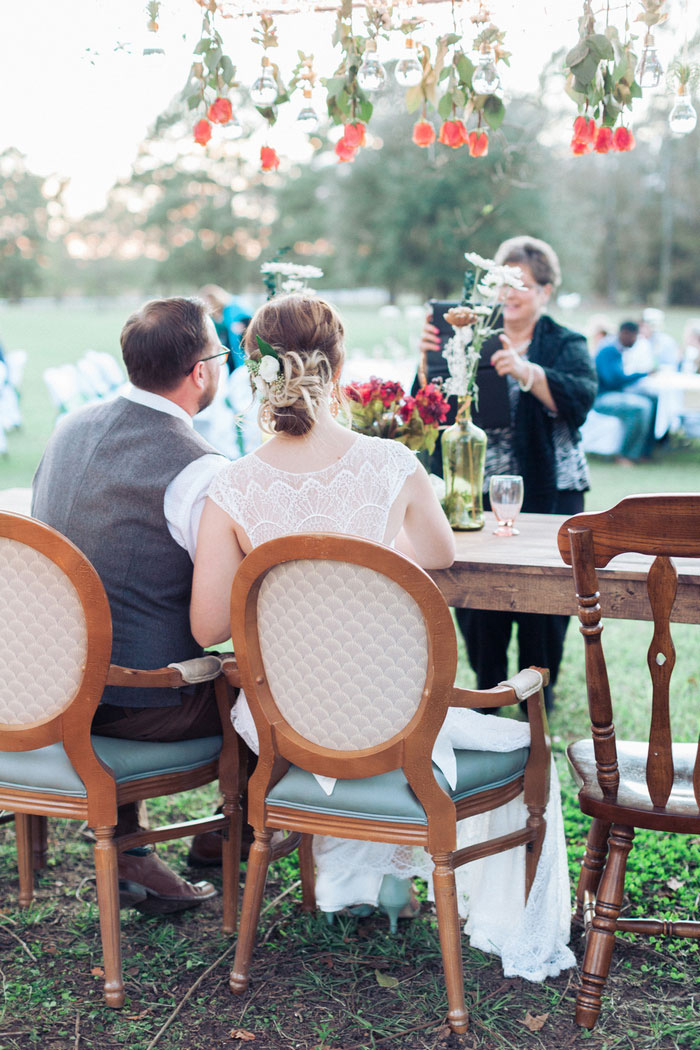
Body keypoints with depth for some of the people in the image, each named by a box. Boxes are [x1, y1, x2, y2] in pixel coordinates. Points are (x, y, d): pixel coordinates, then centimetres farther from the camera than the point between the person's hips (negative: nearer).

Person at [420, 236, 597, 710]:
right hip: (477, 490, 2)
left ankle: (540, 692, 18)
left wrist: (524, 371, -33)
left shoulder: (566, 344, 4)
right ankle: (487, 689, 19)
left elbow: (580, 398, -17)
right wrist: (431, 360, -17)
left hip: (547, 492, -2)